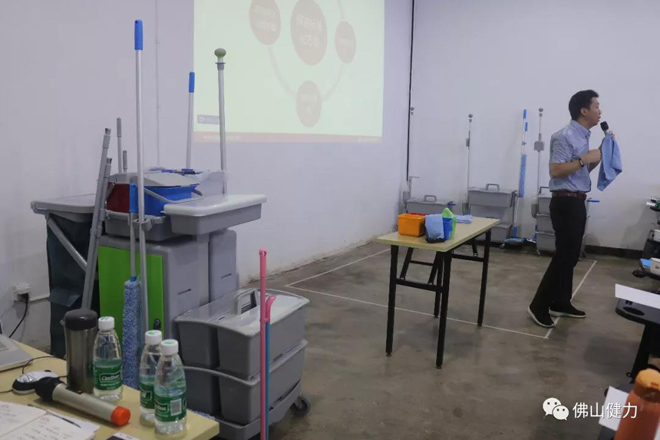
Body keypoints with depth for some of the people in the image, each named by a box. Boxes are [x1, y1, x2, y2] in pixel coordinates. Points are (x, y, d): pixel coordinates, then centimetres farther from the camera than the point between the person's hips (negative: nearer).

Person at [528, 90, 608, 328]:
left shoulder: (583, 136, 15)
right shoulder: (566, 136, -14)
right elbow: (556, 170, -22)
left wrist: (600, 154, 11)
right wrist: (585, 159, -20)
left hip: (577, 201, 10)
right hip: (566, 202, -10)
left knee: (570, 255, 12)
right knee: (564, 256, -9)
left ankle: (561, 303, 21)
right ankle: (539, 305, -2)